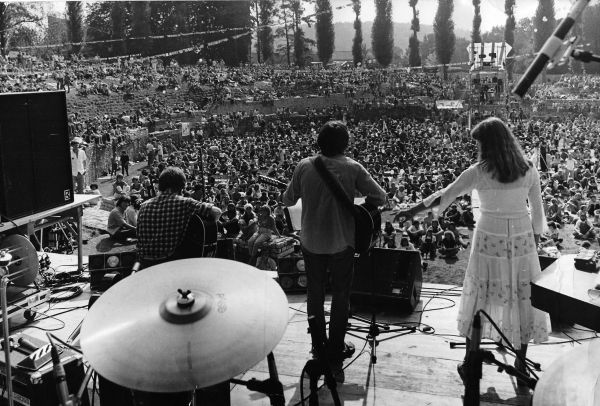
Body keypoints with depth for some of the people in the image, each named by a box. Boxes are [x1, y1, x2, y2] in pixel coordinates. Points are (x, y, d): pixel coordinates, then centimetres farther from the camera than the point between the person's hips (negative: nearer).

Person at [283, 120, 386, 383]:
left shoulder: (304, 167, -7)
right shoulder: (352, 168, -12)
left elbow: (287, 200, 2)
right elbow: (380, 197, -11)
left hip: (311, 242, 2)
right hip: (341, 243, -2)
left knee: (314, 295, 20)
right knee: (340, 298, 12)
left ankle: (318, 347, 32)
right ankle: (335, 357, 17)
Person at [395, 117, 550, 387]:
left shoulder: (479, 171, -11)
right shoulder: (528, 170, -2)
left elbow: (444, 196, -5)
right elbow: (537, 212, 3)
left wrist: (412, 211, 5)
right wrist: (535, 242, 15)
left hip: (489, 241, -2)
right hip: (522, 242, 2)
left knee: (480, 297, 10)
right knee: (524, 298, 13)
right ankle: (521, 364, 23)